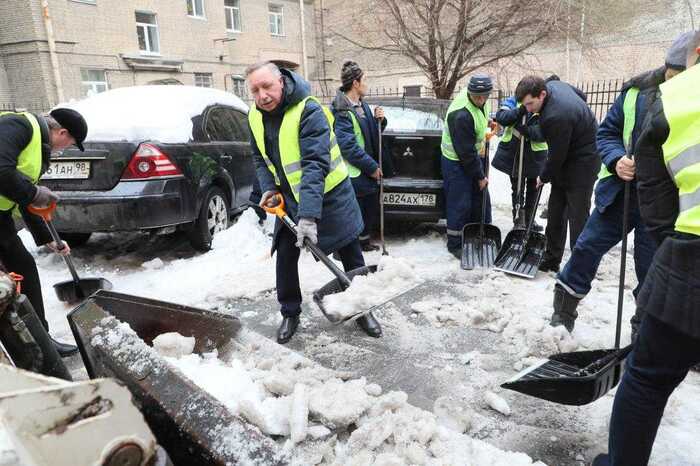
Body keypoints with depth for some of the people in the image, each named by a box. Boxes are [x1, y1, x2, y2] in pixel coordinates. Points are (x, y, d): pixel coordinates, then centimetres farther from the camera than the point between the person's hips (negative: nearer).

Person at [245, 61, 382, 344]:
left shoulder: (309, 111, -26)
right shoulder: (255, 117, -3)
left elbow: (316, 165, -35)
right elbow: (260, 158, 12)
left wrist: (309, 214, -43)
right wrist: (269, 188, -6)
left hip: (330, 195, -5)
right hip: (289, 199, 5)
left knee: (351, 257, 6)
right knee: (285, 257, 4)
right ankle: (290, 314, 22)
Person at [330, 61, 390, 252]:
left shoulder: (362, 105, 12)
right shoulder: (341, 110, -17)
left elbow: (372, 135, 20)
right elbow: (347, 145, -22)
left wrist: (379, 120, -1)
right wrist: (372, 166, -19)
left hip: (369, 170, 9)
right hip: (353, 173, -9)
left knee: (371, 209, 18)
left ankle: (364, 241, 36)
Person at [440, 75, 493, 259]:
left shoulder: (480, 101, -4)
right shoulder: (461, 115, -31)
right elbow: (465, 151, -25)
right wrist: (480, 176, -16)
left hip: (473, 156, 9)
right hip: (457, 162, -9)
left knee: (481, 199, 15)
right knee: (460, 204, -4)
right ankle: (455, 244, 11)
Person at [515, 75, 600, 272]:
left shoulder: (557, 117, -32)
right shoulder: (554, 85, -3)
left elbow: (557, 155, -21)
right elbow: (580, 94, 18)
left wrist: (544, 177, -2)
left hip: (582, 164, -10)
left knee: (577, 217, -7)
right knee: (555, 212, 12)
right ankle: (551, 259, 21)